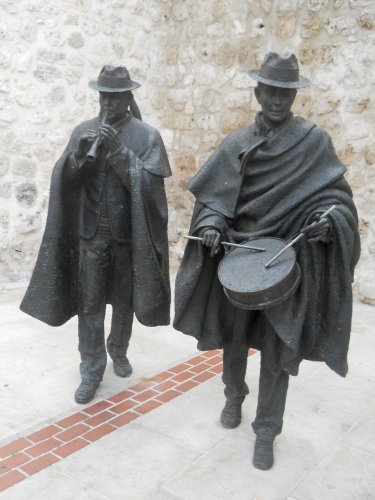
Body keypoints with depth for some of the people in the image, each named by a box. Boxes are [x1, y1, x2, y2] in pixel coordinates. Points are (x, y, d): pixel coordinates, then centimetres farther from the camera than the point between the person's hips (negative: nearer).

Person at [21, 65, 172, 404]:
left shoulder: (147, 136, -4)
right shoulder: (83, 131, 5)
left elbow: (149, 183, -14)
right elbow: (63, 179, 1)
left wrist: (119, 150, -23)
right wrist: (79, 154, -19)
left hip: (127, 234, -1)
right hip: (90, 233, 2)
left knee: (124, 299, 13)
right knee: (89, 303, 3)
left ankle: (119, 352, 36)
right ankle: (92, 369, 16)